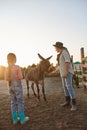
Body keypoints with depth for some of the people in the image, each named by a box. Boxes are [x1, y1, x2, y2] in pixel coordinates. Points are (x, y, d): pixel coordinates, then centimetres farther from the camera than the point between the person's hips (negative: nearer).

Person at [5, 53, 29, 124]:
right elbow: (20, 77, -17)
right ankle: (22, 119, 11)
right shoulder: (17, 67, -15)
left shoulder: (7, 68, 1)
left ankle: (15, 119, 20)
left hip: (11, 87, 6)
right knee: (20, 102, 3)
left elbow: (6, 79, 4)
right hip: (18, 86, -5)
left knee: (13, 102, 12)